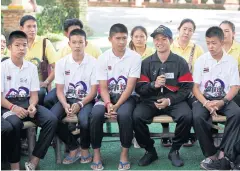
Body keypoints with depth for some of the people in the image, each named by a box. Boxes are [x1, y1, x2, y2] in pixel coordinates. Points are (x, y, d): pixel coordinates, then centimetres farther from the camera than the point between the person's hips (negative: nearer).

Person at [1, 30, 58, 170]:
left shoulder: (32, 67, 9)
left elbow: (34, 94, 7)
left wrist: (32, 106, -16)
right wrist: (13, 107, -26)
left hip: (27, 103, 4)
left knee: (52, 120, -23)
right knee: (15, 123, -39)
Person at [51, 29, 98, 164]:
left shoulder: (93, 62, -6)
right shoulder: (61, 63, 1)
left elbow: (94, 91, -7)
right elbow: (60, 90, 0)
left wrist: (80, 104, -22)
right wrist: (65, 105, -20)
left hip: (86, 100, -3)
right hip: (67, 99, 3)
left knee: (84, 119, -35)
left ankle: (85, 149, 0)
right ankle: (73, 148, -1)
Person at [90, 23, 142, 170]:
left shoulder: (135, 57, -8)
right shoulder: (103, 58, -3)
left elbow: (130, 87, -13)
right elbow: (103, 87, -4)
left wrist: (117, 106, -23)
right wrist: (108, 104, -23)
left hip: (127, 97, -1)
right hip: (108, 96, 2)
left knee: (124, 115, -34)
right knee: (96, 114, -29)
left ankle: (125, 153, -13)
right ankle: (96, 153, -10)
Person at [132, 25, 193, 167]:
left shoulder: (180, 62, 3)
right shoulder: (146, 63, 6)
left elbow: (187, 88, -2)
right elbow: (139, 88, 3)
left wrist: (170, 100, -16)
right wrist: (153, 85, -18)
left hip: (174, 101, -1)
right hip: (151, 101, 1)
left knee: (187, 116, -31)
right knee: (137, 117, -27)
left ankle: (174, 151, -4)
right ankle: (150, 151, -3)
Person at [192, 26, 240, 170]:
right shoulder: (201, 60, 1)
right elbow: (195, 87, -1)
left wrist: (222, 102, -17)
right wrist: (205, 103, -18)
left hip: (224, 99, 0)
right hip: (204, 98, 0)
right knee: (198, 117, -31)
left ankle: (224, 153, -23)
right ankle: (211, 154, -16)